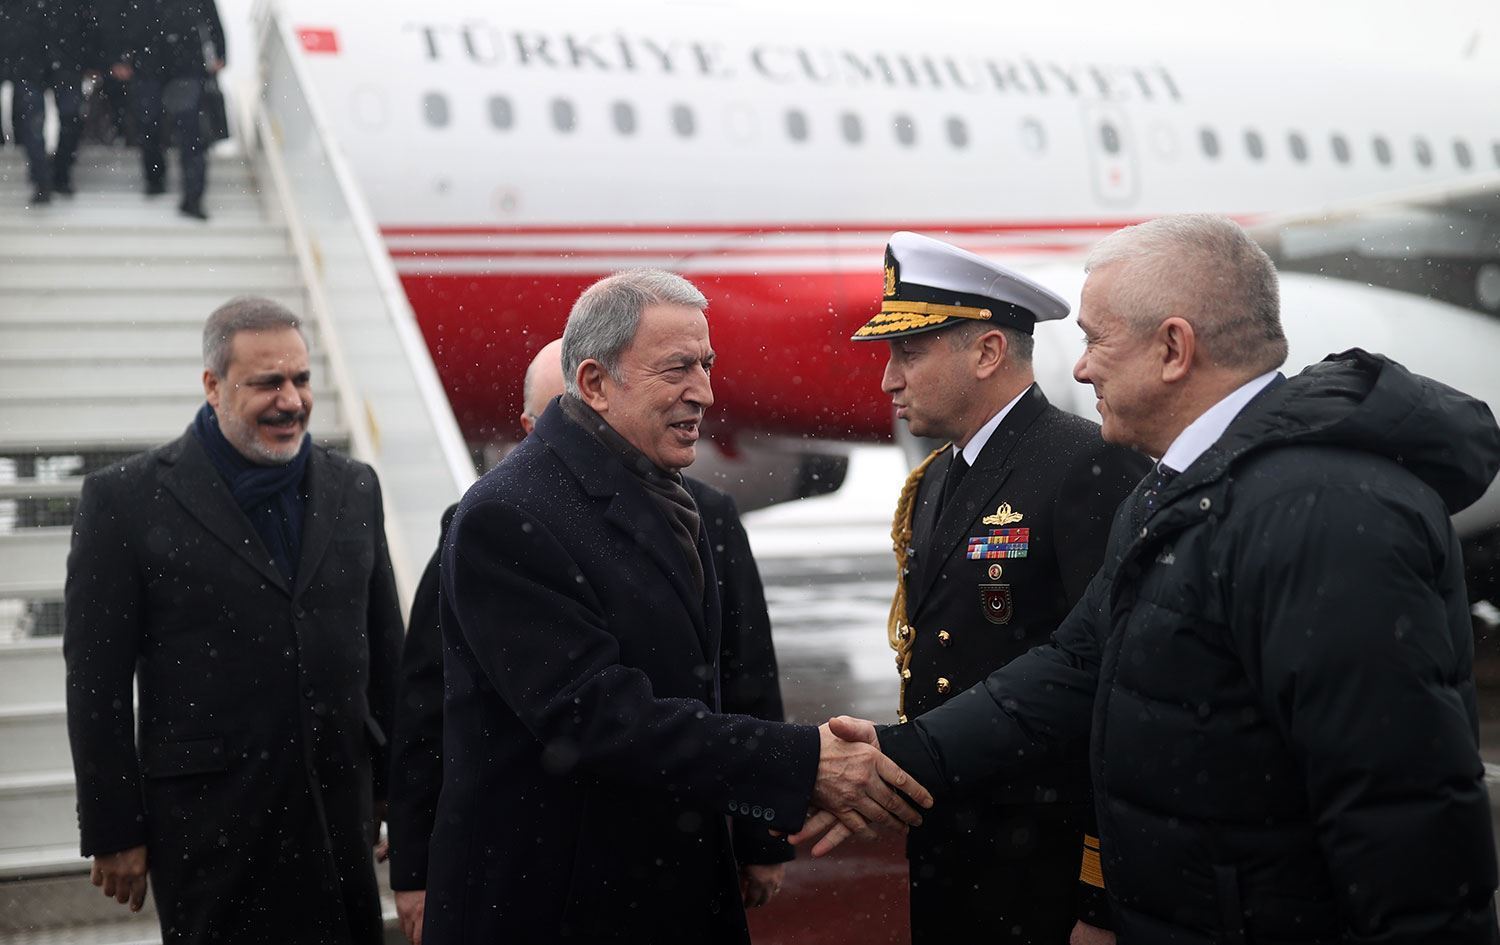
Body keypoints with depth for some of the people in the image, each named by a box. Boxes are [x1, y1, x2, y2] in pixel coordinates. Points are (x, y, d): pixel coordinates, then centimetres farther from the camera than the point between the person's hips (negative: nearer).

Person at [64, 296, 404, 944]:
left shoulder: (354, 488, 8)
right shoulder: (127, 500, -5)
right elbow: (96, 683, -5)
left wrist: (396, 789, 12)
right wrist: (114, 831, -6)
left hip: (341, 806, 4)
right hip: (207, 816, -4)